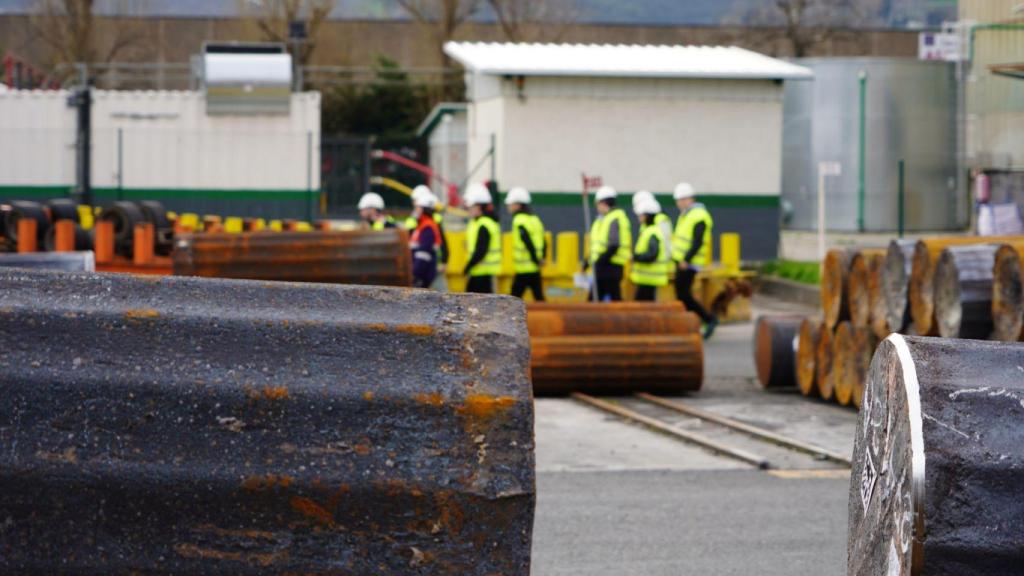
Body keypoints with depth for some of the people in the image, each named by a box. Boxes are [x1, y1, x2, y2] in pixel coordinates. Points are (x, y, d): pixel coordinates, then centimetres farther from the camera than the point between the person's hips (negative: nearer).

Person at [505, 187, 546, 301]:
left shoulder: (520, 221, -12)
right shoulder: (535, 219, 15)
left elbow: (528, 243, -20)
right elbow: (543, 243, 15)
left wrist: (536, 260, -14)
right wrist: (541, 259, 10)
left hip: (524, 269, -8)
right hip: (535, 270, 8)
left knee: (515, 296, -3)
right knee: (539, 297, 7)